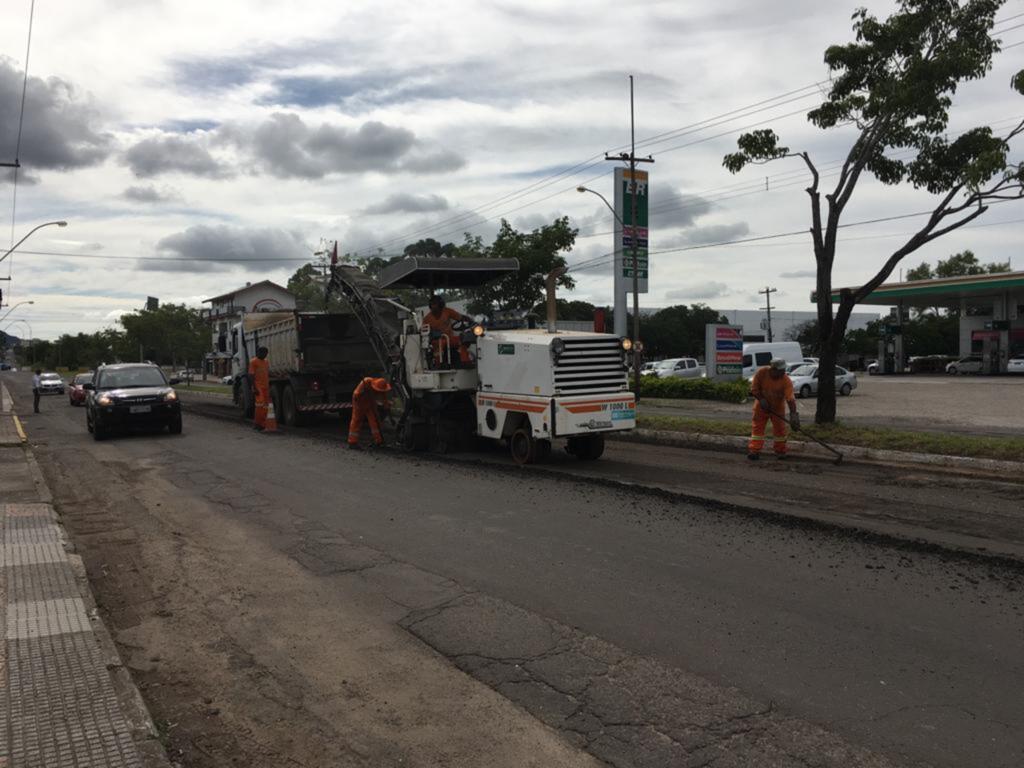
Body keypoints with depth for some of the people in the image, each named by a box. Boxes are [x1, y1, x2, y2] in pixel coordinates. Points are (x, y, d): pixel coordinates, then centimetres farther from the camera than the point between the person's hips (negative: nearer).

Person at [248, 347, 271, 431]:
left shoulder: (266, 362, 17)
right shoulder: (253, 362, -5)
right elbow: (251, 375, -10)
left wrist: (269, 388, 18)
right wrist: (254, 388, -17)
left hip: (266, 387, 7)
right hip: (258, 387, -7)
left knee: (266, 406, 5)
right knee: (260, 404, -14)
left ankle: (263, 424, 10)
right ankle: (257, 424, -8)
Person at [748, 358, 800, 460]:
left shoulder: (786, 380, -25)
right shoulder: (761, 372, -23)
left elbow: (790, 398, -31)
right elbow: (754, 388, -12)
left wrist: (793, 414, -40)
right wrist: (761, 399, -23)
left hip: (778, 406, 0)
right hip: (761, 405, 0)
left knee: (779, 428, 4)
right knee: (758, 428, -2)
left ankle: (780, 451, 20)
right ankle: (754, 450, 2)